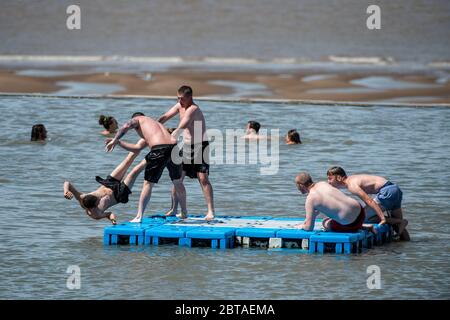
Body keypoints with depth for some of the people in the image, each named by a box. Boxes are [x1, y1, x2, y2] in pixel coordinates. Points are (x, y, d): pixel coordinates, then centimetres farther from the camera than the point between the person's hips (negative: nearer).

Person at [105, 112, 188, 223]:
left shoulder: (138, 119, 21)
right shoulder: (156, 123, 39)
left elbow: (126, 126, -4)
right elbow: (137, 147, 34)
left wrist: (115, 140, 4)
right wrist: (118, 142, 34)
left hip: (159, 150, -6)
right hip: (174, 147, 6)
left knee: (148, 183, 3)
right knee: (178, 182, 24)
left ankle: (139, 216, 1)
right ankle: (184, 213, 36)